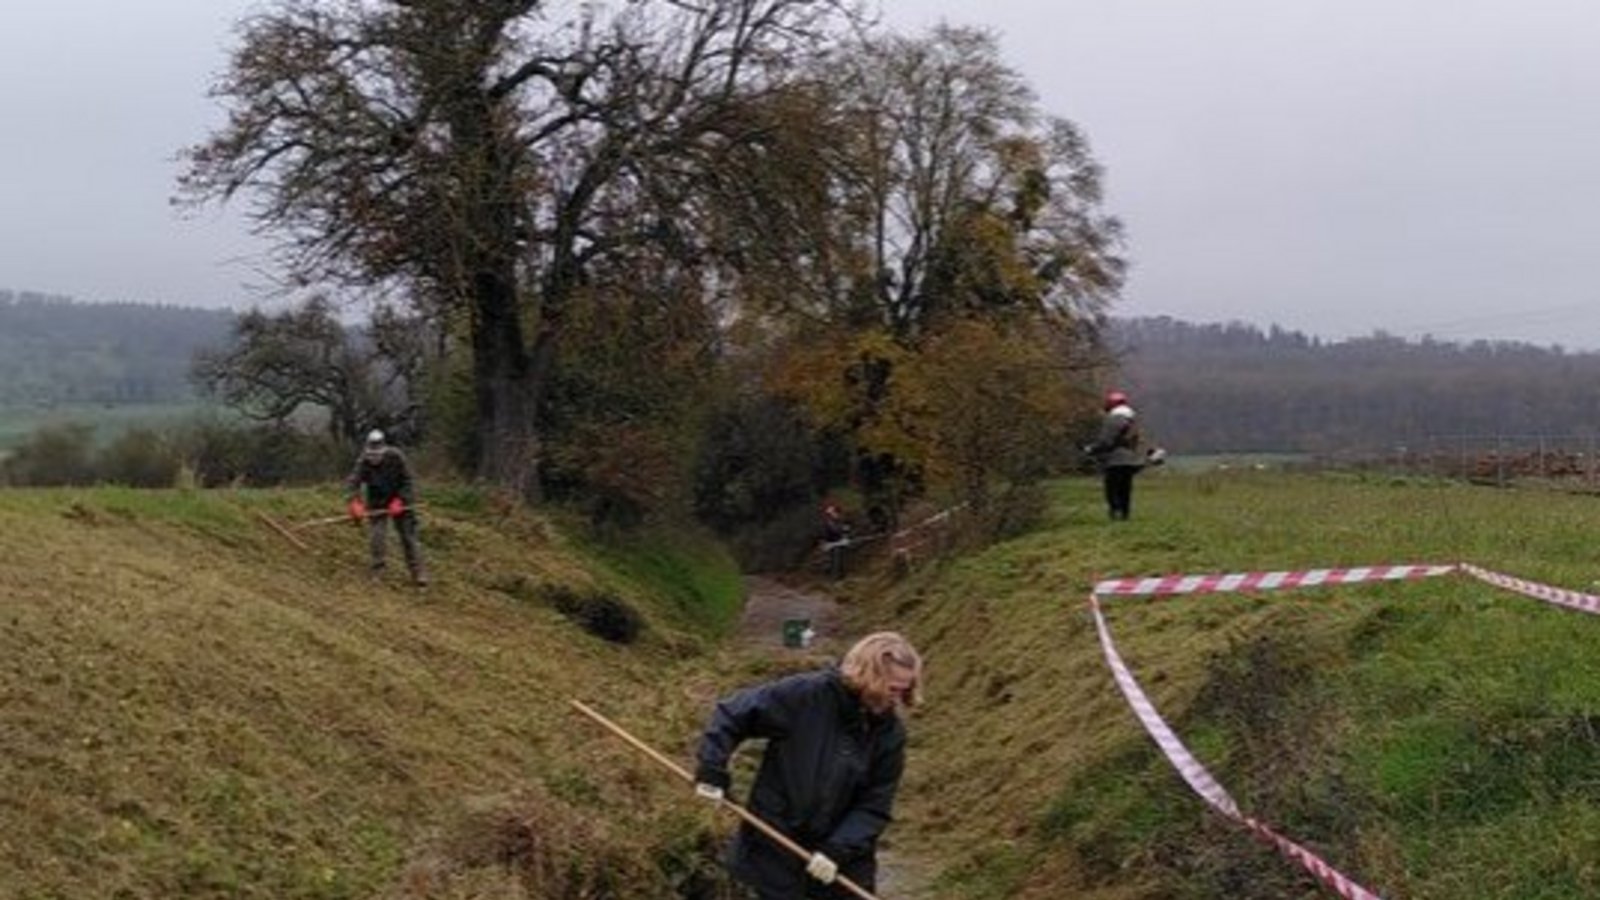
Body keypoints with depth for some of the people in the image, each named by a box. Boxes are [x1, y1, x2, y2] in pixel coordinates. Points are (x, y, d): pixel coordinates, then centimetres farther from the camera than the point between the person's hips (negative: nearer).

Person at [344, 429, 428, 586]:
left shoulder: (396, 457, -21)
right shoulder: (363, 462, -18)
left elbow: (407, 481, -14)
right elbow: (352, 483, -27)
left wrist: (399, 501, -23)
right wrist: (354, 503, -43)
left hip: (400, 501, -1)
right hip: (377, 503, 1)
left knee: (408, 536, -3)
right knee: (376, 536, -10)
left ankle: (418, 573, 1)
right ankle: (377, 571, 3)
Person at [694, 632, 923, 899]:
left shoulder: (889, 732, -7)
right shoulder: (805, 696, -17)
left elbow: (875, 804, -7)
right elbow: (733, 713, -10)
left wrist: (840, 850, -20)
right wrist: (712, 771, -14)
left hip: (844, 855, 3)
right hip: (775, 849, -3)